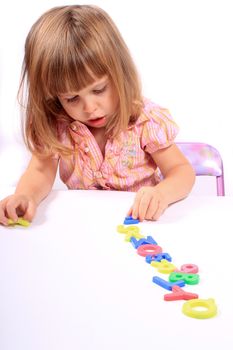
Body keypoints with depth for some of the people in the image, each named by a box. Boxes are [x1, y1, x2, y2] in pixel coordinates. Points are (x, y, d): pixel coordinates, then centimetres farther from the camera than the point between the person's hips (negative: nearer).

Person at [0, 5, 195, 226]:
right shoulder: (55, 126, -7)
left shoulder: (146, 120, -13)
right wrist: (25, 196, -33)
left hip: (141, 222, -1)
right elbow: (41, 170, -11)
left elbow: (182, 170, -12)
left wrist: (162, 193, -33)